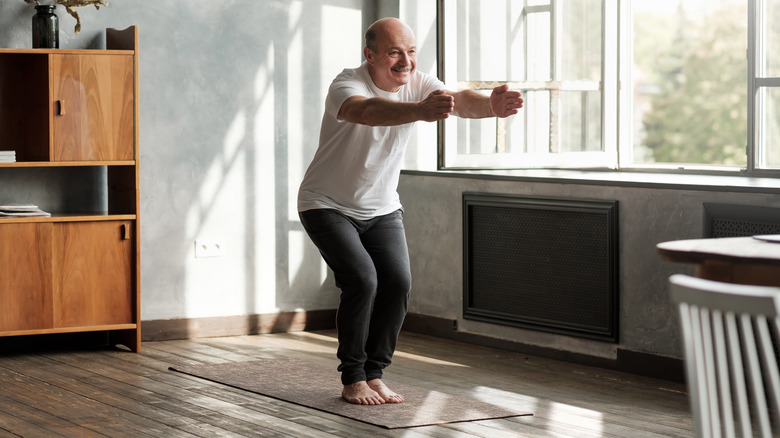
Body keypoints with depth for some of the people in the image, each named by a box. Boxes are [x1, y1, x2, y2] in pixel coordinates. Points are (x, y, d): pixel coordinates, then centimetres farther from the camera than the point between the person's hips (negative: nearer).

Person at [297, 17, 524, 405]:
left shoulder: (417, 84, -10)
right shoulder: (347, 85, -26)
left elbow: (460, 100, -30)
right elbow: (366, 111, -50)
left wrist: (492, 105, -54)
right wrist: (420, 111, -69)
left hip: (381, 208, 5)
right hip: (328, 206, -5)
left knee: (398, 282, -10)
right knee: (362, 280, -20)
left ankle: (374, 375, 6)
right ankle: (352, 380, -5)